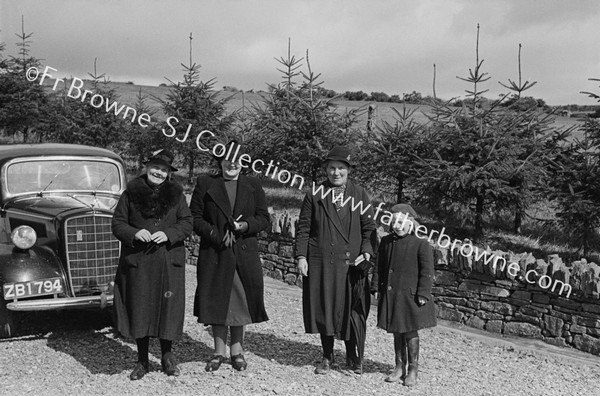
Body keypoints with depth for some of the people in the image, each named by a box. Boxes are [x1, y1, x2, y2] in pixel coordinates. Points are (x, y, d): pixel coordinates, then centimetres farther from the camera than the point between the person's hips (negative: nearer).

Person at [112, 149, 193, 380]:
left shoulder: (176, 194, 6)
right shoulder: (131, 193, 3)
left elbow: (186, 223, 4)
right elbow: (117, 223, 3)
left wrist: (168, 234, -14)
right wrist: (134, 233, -16)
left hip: (168, 262, 1)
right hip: (137, 262, 0)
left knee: (168, 307, 5)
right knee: (139, 309, 4)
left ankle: (167, 356, 24)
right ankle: (142, 361, 18)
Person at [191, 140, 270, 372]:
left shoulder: (253, 186, 10)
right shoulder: (205, 184, 5)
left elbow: (264, 218, 7)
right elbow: (194, 218, 1)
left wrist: (244, 225, -12)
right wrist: (216, 235, -12)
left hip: (245, 254, 1)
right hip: (214, 254, -1)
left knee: (240, 301, 5)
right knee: (216, 301, 3)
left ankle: (237, 350, 19)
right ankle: (219, 351, 16)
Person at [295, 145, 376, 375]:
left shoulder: (359, 195, 6)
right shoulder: (315, 195, 5)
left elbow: (368, 228, 6)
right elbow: (303, 227, 5)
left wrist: (366, 253, -7)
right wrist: (301, 256, -3)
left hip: (350, 262, 0)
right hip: (320, 262, 1)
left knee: (351, 310, 2)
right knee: (323, 308, 7)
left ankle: (353, 357, 20)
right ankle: (327, 358, 22)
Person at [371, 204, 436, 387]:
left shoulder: (420, 243, -10)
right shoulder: (386, 241, 6)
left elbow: (427, 271, -10)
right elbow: (379, 267, 12)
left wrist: (423, 294, -14)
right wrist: (376, 288, 8)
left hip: (410, 295, -5)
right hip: (390, 294, 5)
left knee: (410, 331, 3)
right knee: (396, 331, 13)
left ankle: (413, 370, 16)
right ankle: (399, 367, 24)